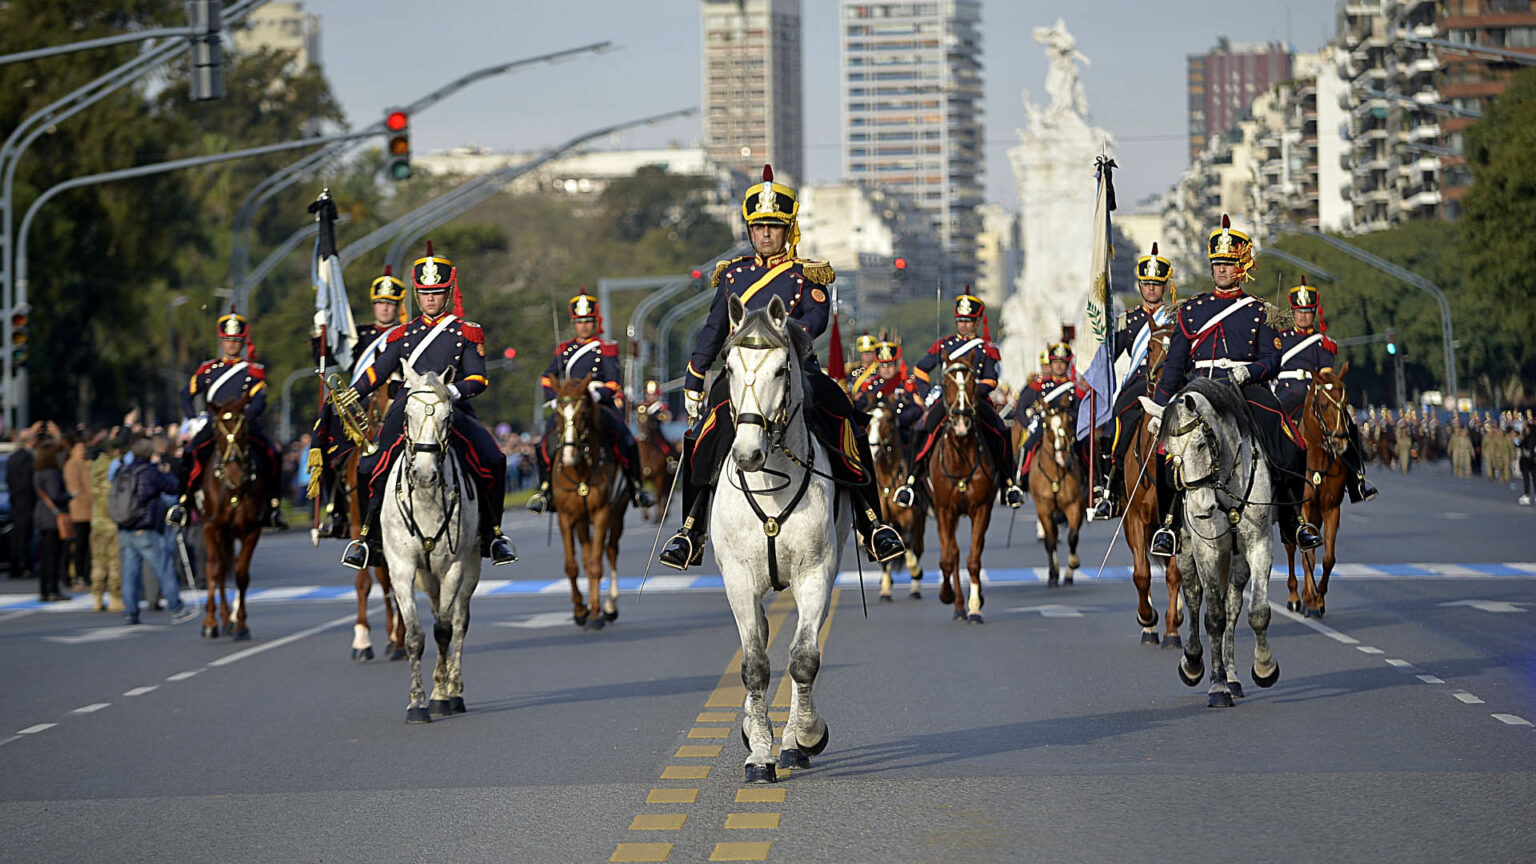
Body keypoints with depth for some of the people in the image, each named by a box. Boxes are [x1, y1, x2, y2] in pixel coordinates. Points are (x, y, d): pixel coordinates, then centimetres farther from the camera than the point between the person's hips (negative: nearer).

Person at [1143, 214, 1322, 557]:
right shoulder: (1191, 310, 17)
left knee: (1289, 445, -25)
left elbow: (1271, 361, 3)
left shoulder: (1258, 312, 12)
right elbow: (1174, 363, 17)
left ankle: (1293, 522, -11)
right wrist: (1160, 407, 8)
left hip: (1247, 388, -1)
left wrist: (1248, 371, -19)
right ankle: (1169, 524, -20)